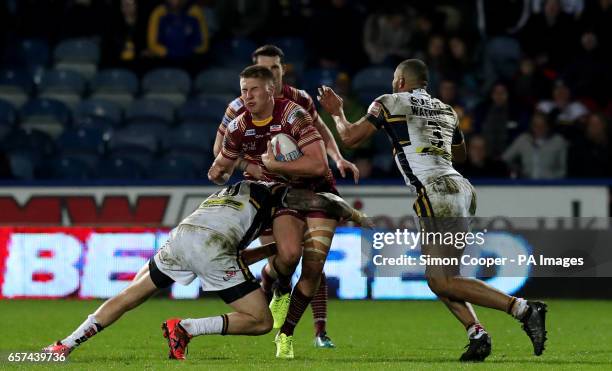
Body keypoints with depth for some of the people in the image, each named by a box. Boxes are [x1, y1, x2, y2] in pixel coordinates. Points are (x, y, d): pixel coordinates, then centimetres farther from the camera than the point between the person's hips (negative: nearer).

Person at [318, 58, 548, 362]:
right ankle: (476, 333, -5)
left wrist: (336, 112, 27)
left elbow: (350, 138, 9)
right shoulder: (446, 110, 24)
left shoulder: (389, 104, 6)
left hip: (435, 193, -7)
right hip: (462, 189, 7)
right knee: (439, 277, 14)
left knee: (443, 281, -8)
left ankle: (523, 308, -19)